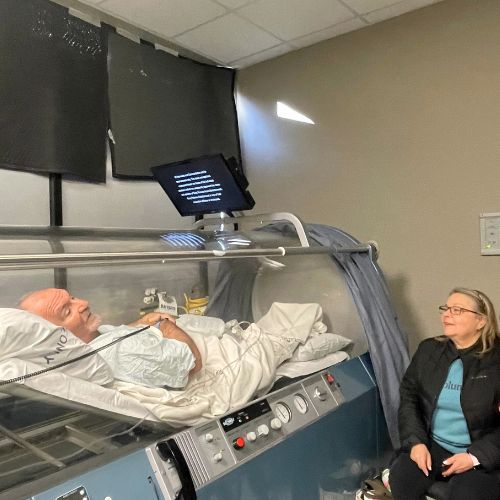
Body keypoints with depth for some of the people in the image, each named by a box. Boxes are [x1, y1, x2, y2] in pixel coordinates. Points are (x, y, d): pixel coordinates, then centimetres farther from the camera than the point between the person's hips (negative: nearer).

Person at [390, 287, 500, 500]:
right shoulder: (428, 349, 3)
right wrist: (416, 442, -9)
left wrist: (475, 457, -16)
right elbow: (408, 397, 3)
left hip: (482, 453, -2)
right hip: (432, 444, 3)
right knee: (401, 477, -21)